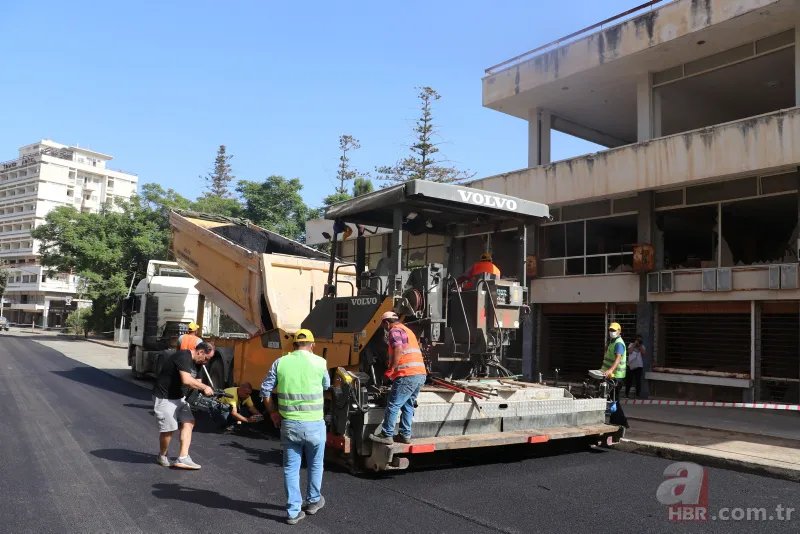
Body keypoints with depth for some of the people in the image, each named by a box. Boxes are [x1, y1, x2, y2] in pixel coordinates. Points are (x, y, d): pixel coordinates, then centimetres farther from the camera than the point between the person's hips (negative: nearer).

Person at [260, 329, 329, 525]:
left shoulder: (280, 362, 0)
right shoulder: (320, 362, -4)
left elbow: (265, 390, 4)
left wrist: (273, 413, 15)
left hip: (288, 424, 1)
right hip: (314, 424, -1)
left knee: (291, 467, 12)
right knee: (315, 464, 20)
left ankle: (294, 511, 14)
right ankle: (313, 501, 35)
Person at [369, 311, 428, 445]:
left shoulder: (395, 330, -2)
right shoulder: (407, 330, 27)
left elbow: (398, 351, -16)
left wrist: (390, 370, -10)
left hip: (408, 375, -9)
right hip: (420, 374, 9)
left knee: (393, 405, -3)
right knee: (408, 405, 15)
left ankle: (387, 435, 1)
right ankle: (405, 435, 16)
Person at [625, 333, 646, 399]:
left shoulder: (642, 346, 8)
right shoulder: (631, 345, 5)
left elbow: (644, 354, -7)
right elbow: (630, 351, -12)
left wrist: (640, 346, -7)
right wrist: (634, 344, -10)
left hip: (639, 366, 0)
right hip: (630, 365, 0)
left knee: (638, 380, -4)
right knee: (629, 380, 8)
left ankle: (638, 394, 2)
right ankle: (627, 393, 21)